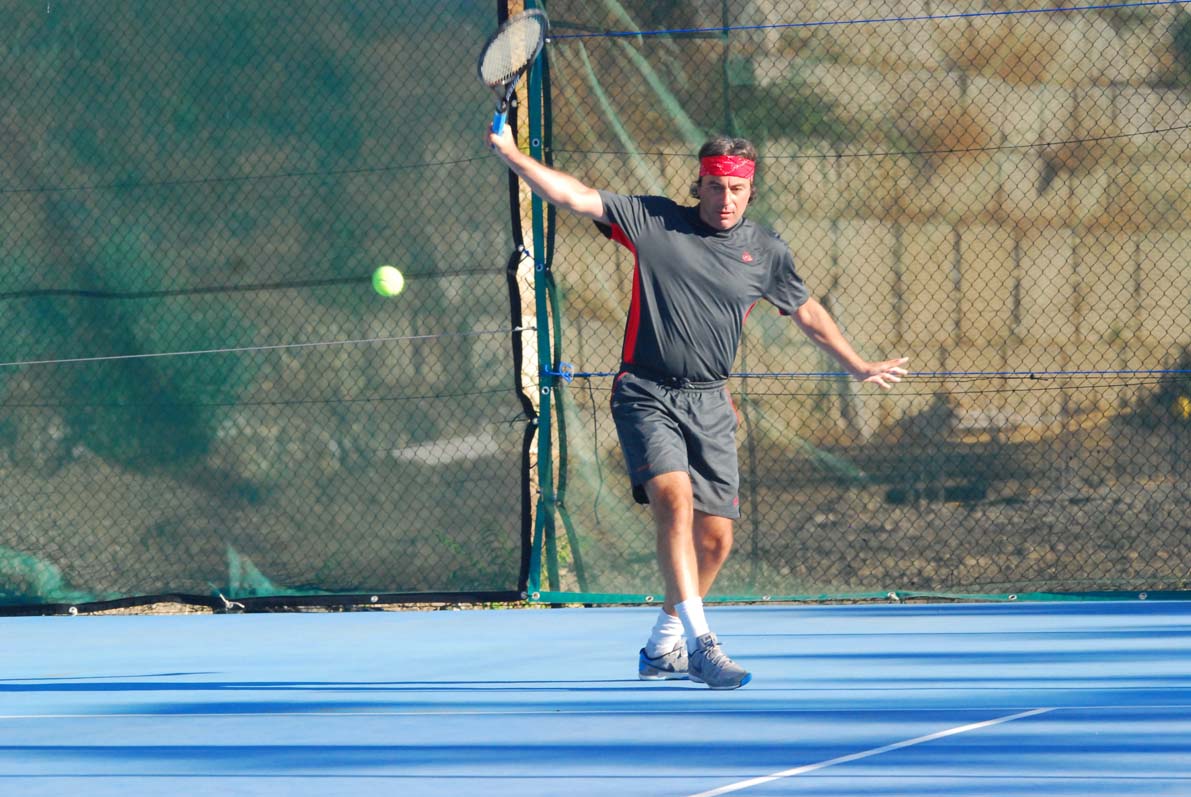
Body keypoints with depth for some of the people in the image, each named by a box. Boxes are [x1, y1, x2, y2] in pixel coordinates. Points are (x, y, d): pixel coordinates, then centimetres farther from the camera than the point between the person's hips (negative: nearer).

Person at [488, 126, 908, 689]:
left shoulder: (765, 252, 9)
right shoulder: (653, 221, 1)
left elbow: (808, 315, 23)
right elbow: (574, 197, -4)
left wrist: (859, 367, 29)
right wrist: (511, 155, -13)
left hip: (709, 404, 4)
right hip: (646, 395, -4)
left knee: (715, 539, 1)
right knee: (674, 498, -27)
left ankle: (662, 648, 23)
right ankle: (699, 641, -31)